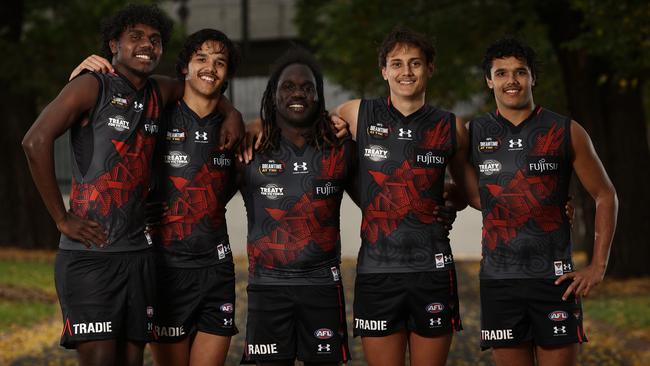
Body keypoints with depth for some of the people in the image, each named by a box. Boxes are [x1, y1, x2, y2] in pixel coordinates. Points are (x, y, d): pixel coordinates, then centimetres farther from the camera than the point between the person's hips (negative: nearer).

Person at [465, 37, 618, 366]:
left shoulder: (565, 132, 2)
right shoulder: (474, 133, 6)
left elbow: (605, 196, 6)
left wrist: (598, 267, 0)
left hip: (554, 278, -1)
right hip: (499, 279, 2)